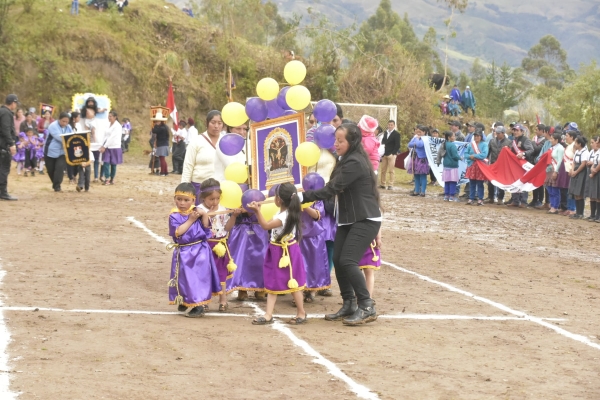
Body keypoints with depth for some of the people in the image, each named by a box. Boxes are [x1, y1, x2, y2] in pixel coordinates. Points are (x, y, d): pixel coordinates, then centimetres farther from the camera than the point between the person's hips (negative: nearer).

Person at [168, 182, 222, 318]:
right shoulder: (174, 216, -6)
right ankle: (184, 301, 33)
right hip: (183, 253, 0)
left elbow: (206, 230, -5)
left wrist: (204, 215, -17)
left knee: (199, 277, 1)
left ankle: (199, 306, 8)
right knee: (184, 278, 12)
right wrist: (190, 220, -18)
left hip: (199, 252, 0)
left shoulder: (197, 212, -2)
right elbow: (177, 232, -20)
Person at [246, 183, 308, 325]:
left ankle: (301, 314, 16)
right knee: (272, 283, 6)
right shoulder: (286, 213, 5)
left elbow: (266, 226, -27)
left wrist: (257, 211, -27)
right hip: (277, 252, 10)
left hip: (286, 253, -10)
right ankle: (268, 315, 6)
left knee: (292, 283, 2)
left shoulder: (284, 217, -25)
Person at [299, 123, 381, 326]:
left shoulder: (355, 163, -19)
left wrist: (302, 196, -22)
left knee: (348, 261, -17)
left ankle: (367, 307, -9)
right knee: (337, 260, 3)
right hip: (349, 220, 10)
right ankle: (349, 305, 14)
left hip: (365, 220, -10)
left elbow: (331, 189, -23)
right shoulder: (348, 161, 13)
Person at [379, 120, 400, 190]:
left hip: (392, 154, -6)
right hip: (384, 154, 6)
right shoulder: (385, 133, 16)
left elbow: (397, 145, -8)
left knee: (391, 170, -7)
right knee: (383, 170, 8)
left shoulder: (396, 134, -3)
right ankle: (382, 184, 15)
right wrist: (382, 153, 4)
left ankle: (390, 185, -6)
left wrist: (393, 153, -15)